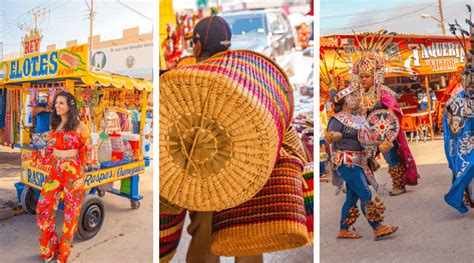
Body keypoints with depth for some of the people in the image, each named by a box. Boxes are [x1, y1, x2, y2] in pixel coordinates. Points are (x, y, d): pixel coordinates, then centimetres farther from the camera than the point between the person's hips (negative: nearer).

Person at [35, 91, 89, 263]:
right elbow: (50, 149, 18)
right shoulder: (54, 125, 12)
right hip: (55, 171, 5)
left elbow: (87, 147, 2)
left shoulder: (78, 125, -3)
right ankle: (49, 247, 22)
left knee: (71, 210, 3)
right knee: (43, 206, 2)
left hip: (73, 172, -5)